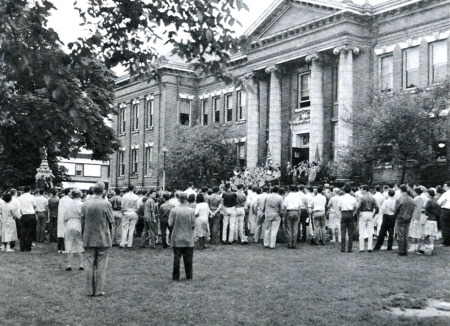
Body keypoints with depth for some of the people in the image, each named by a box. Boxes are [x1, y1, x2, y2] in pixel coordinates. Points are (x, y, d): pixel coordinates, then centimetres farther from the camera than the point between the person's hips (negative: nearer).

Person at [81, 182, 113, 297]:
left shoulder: (85, 204, -2)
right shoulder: (106, 204, -11)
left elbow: (82, 222, 4)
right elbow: (111, 221, -6)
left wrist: (84, 235, 15)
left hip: (89, 239, 2)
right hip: (103, 239, -2)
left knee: (89, 265, 10)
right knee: (101, 265, 6)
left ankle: (91, 290, 13)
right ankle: (99, 290, 8)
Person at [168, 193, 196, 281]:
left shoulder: (173, 210, -9)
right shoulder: (191, 211, -9)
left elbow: (170, 224, -8)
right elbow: (193, 225, -7)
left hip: (177, 239, 0)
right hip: (188, 239, 0)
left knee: (176, 258, 7)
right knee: (188, 258, 9)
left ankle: (175, 276, 11)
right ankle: (189, 276, 15)